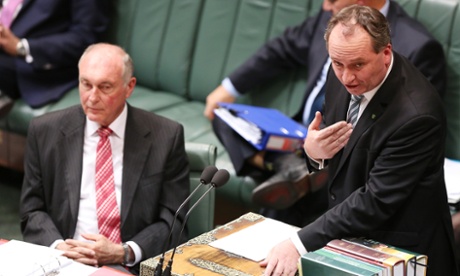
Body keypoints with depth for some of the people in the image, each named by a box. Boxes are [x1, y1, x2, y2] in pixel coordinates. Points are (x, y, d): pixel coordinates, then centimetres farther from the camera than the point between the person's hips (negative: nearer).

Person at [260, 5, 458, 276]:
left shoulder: (416, 114, -26)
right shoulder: (343, 76, -5)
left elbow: (376, 202, -24)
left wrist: (300, 244, -28)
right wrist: (313, 150, -14)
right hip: (349, 236, 6)